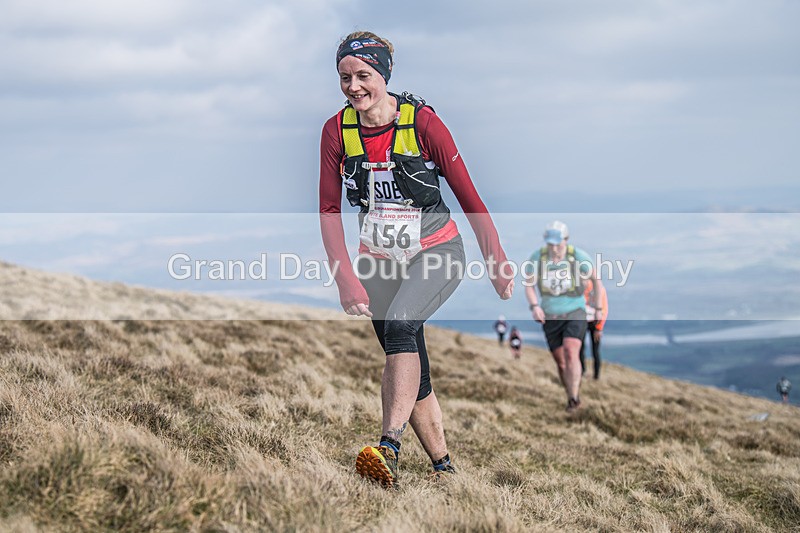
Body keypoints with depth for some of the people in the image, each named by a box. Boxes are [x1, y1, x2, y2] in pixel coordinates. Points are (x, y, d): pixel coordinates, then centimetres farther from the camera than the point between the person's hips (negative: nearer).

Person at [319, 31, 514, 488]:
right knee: (412, 373, 4)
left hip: (437, 255, -4)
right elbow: (329, 211, -5)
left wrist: (497, 263, -12)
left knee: (399, 325, -30)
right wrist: (347, 280, -16)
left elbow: (469, 196, -11)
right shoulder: (337, 131, -7)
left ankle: (390, 448, -39)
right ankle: (445, 468, 16)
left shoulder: (422, 122, -17)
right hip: (379, 261, 4)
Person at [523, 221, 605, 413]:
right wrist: (535, 306, -16)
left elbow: (596, 279, 0)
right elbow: (529, 284, 1)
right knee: (561, 362, 6)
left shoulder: (578, 256, -16)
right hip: (551, 317, 3)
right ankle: (573, 399, 25)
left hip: (575, 313, -3)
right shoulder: (537, 256, -13)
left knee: (571, 353, -24)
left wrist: (598, 308, 4)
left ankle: (574, 399, -14)